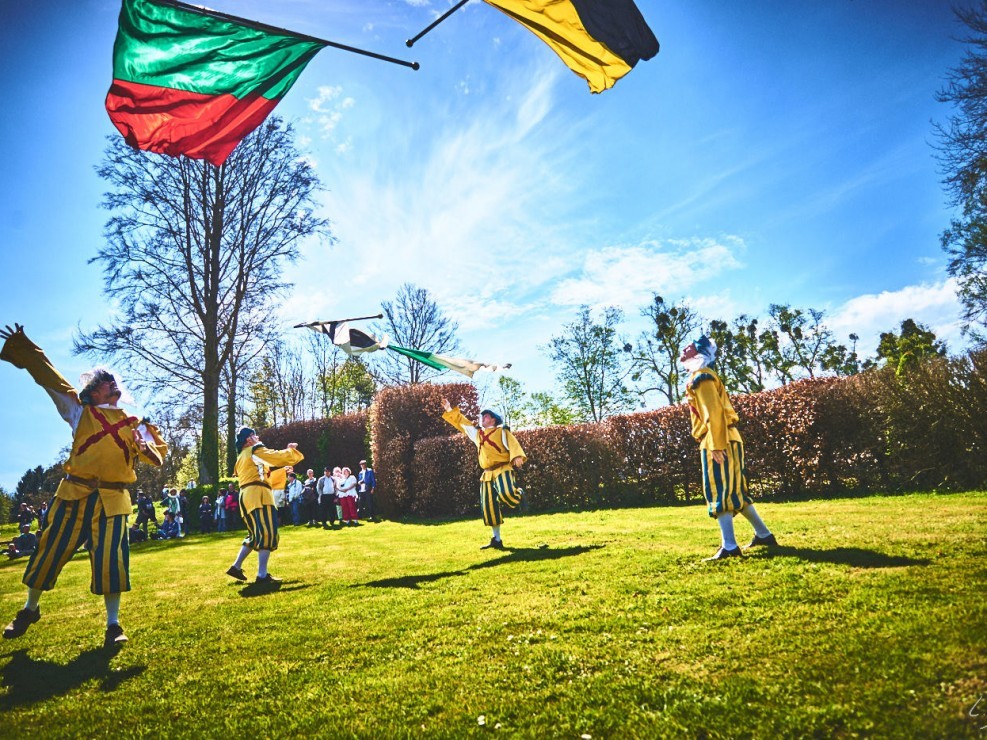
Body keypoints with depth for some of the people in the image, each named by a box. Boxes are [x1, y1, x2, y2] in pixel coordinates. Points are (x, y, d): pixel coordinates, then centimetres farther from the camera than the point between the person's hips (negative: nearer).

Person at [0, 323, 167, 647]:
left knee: (110, 558, -5)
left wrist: (147, 448, -22)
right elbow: (50, 379, 9)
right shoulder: (81, 412, 10)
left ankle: (113, 625, 7)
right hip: (74, 494, 1)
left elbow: (156, 454, 1)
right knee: (52, 550, 9)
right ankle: (30, 609, 35)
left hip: (112, 499, 0)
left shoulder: (134, 423, 11)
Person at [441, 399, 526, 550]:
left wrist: (517, 457, -28)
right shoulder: (477, 433, 21)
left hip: (503, 470, -6)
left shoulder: (502, 431, 5)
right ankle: (496, 539, 13)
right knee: (489, 506, 3)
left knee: (507, 494, -32)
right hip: (487, 474, 6)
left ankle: (520, 495, 6)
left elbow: (513, 444, -9)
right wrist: (450, 410, 22)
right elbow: (462, 423, 27)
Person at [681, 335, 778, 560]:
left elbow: (713, 414, -18)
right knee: (734, 491, 16)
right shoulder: (702, 377, 21)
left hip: (718, 443, -10)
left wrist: (715, 445, -23)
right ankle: (763, 534, 24)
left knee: (719, 493, -8)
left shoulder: (700, 377, -9)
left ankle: (729, 546, -7)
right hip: (724, 441, 10)